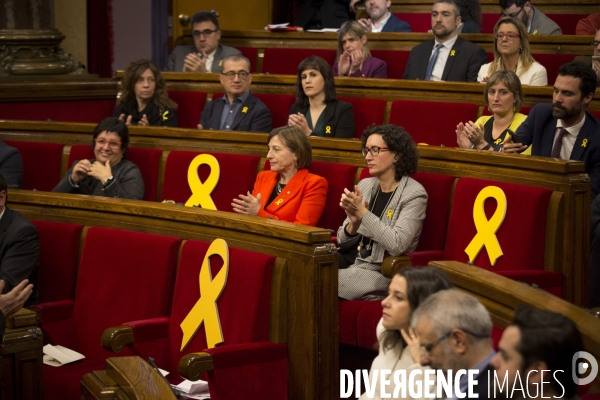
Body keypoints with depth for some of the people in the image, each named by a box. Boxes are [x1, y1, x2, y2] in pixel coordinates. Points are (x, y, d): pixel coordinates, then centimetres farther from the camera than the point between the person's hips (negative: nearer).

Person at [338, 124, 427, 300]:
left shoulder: (413, 194, -8)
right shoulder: (364, 185, 10)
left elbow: (397, 244, -21)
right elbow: (343, 241, 10)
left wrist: (363, 213, -21)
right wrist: (353, 223, -12)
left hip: (385, 273, -5)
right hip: (351, 264, 5)